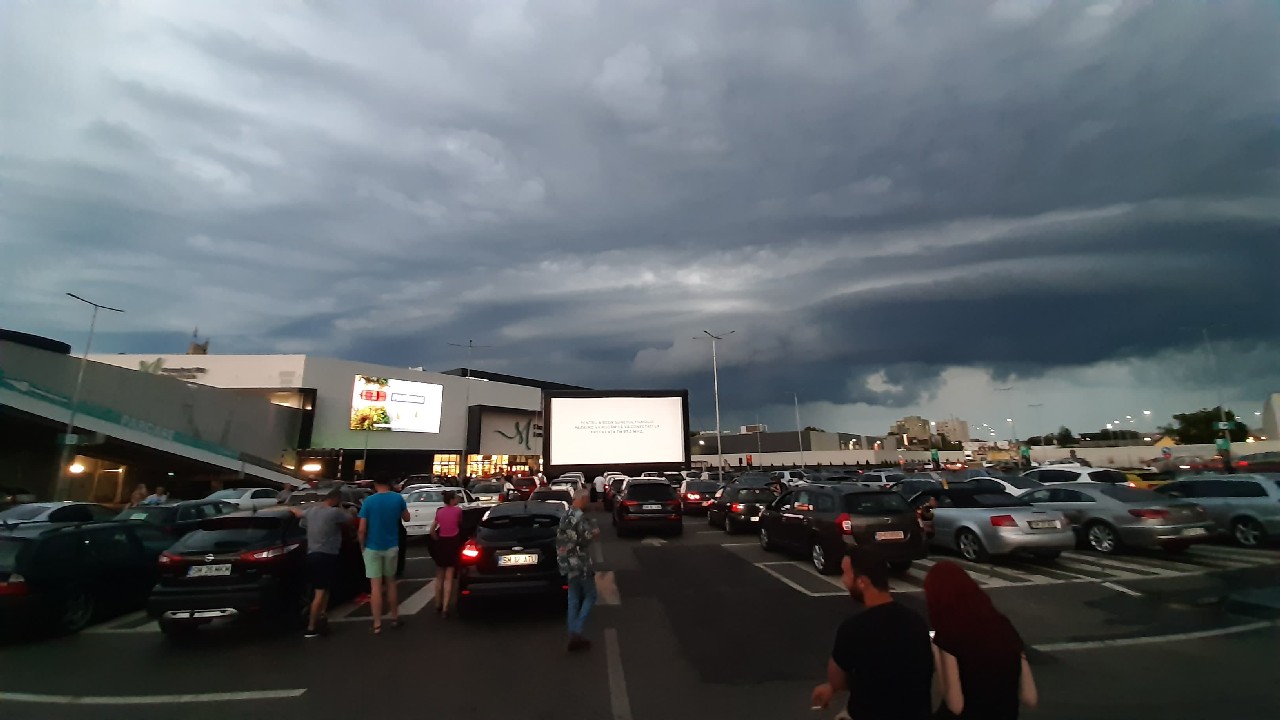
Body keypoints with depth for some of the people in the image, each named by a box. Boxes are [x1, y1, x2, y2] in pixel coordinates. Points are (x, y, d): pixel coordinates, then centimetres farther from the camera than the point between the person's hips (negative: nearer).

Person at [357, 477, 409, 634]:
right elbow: (406, 518, 9)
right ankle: (395, 618, 25)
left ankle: (377, 624, 6)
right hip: (391, 547, 2)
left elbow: (362, 529, -12)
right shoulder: (398, 498, -5)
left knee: (375, 586, 3)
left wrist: (362, 546, 3)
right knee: (391, 582, 18)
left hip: (372, 548, -2)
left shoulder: (369, 501, -12)